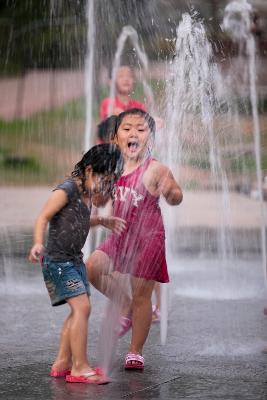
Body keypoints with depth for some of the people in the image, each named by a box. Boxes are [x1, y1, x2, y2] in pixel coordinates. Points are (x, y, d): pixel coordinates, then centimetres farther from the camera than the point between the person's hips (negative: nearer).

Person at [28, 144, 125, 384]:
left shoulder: (87, 193, 11)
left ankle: (62, 363, 20)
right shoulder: (67, 190, -16)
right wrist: (38, 243, -33)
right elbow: (43, 217, -19)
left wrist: (103, 222, 17)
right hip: (57, 260, -10)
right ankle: (80, 367, -15)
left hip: (75, 260, 10)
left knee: (78, 312, 11)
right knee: (82, 307, -17)